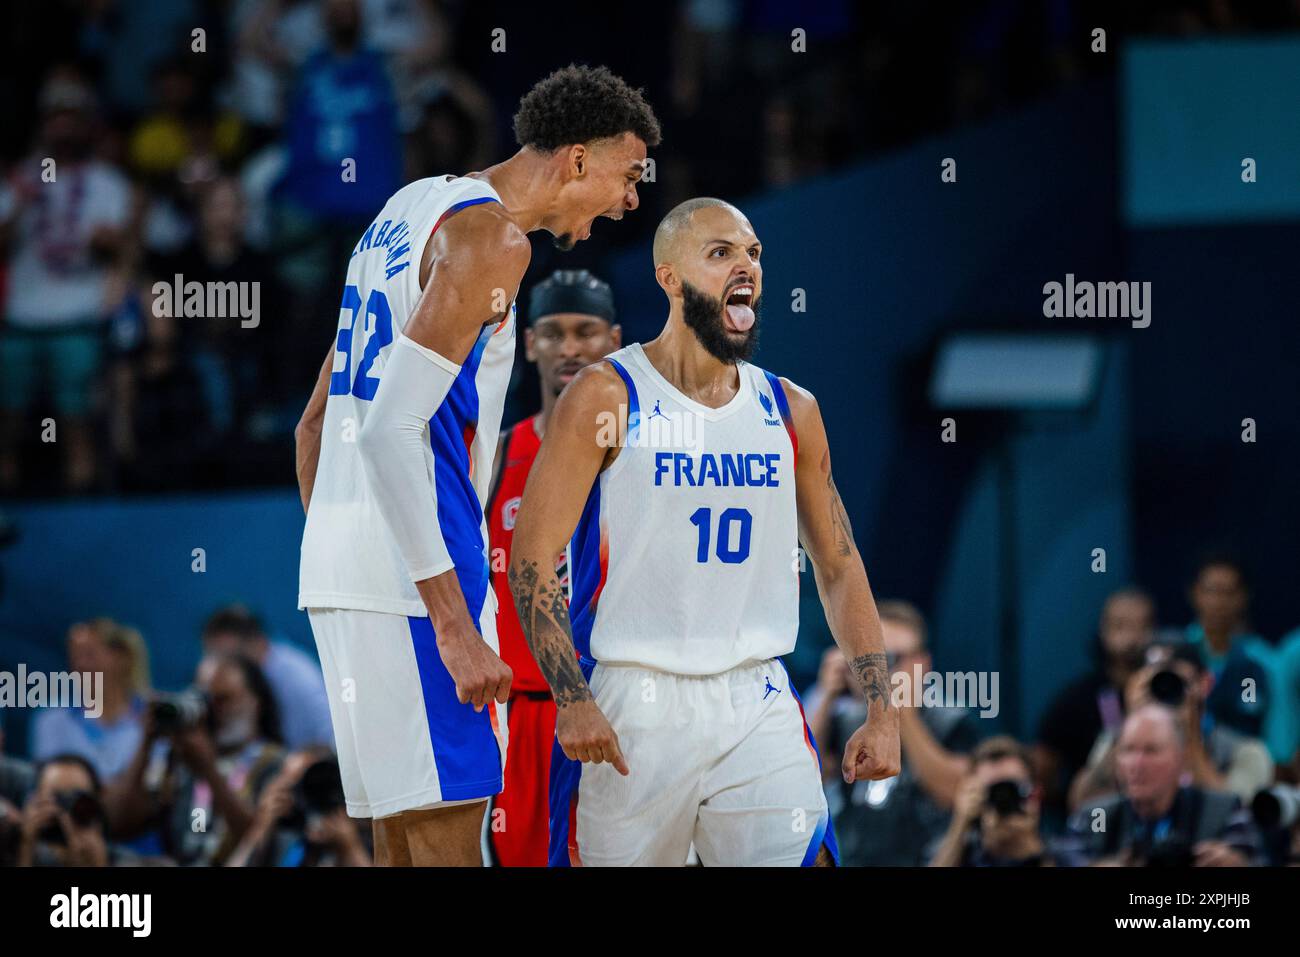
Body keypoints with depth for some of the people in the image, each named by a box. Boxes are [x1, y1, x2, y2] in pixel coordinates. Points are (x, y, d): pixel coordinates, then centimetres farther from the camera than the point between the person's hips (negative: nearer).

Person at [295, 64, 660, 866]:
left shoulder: (410, 210, 19)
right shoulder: (491, 236, -10)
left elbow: (316, 425, 24)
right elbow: (392, 430, -21)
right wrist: (454, 623, -24)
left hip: (337, 562, 10)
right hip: (410, 578, -10)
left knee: (404, 840, 11)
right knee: (449, 833, -11)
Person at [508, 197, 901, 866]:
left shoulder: (790, 411, 10)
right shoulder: (607, 397, -4)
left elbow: (839, 568, 18)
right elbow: (532, 561, -7)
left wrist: (880, 710, 9)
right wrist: (571, 701, -18)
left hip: (758, 704, 3)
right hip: (633, 707, -3)